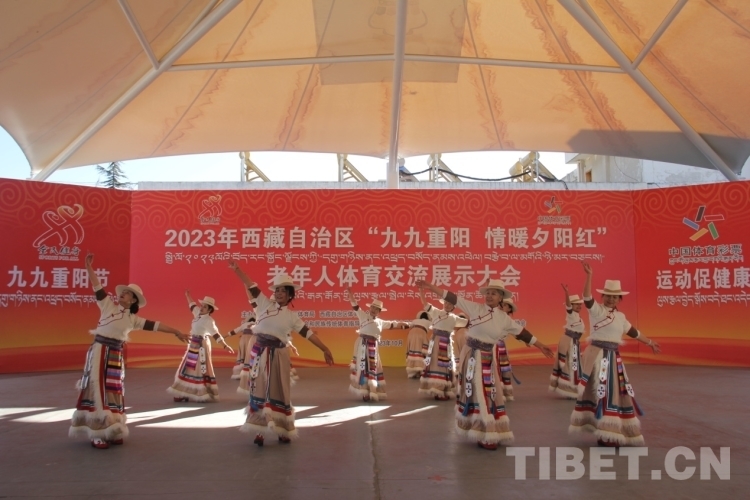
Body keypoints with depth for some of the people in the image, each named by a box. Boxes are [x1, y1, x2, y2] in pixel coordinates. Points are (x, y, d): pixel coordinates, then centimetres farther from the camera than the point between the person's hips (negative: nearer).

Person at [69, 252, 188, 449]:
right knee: (98, 389, -4)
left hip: (116, 355, 3)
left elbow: (155, 325, 5)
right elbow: (97, 287, -3)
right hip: (99, 351, -3)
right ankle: (98, 434, -1)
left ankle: (111, 431, 17)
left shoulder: (133, 319, 8)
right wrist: (89, 268, -11)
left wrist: (176, 332, 3)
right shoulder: (108, 305, 3)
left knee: (113, 391, 7)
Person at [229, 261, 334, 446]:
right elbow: (251, 286, -1)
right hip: (260, 353, 0)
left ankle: (282, 431, 19)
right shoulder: (265, 304, 4)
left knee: (279, 391, 7)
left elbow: (308, 333, 4)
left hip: (278, 355, 1)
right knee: (259, 390, 4)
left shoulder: (292, 316, 5)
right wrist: (237, 269, -7)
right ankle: (259, 431, 12)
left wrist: (325, 349, 2)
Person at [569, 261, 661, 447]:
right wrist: (589, 276, -36)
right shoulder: (596, 310, -6)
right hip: (597, 355, -7)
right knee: (600, 392, -6)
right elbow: (587, 297, -24)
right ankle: (605, 434, 2)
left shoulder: (620, 316, 14)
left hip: (614, 357, 7)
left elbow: (633, 332, 27)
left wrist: (650, 342, 37)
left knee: (616, 392, 12)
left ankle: (611, 433, 25)